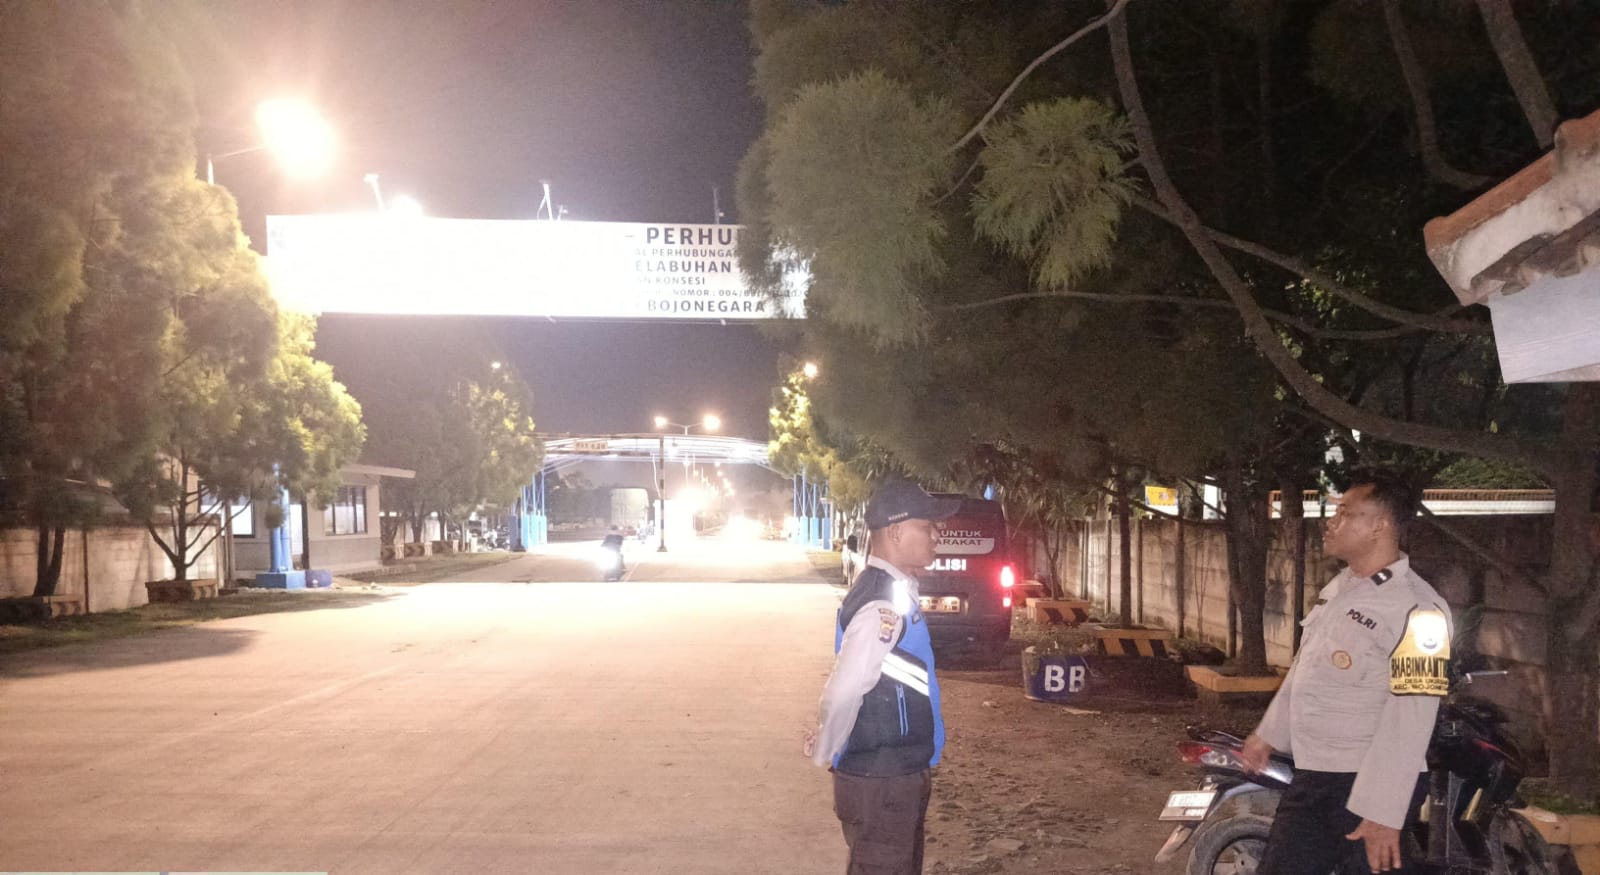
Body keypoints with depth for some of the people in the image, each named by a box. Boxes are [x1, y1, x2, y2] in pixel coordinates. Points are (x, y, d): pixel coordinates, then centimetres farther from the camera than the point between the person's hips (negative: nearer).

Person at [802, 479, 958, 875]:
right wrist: (825, 752, -10)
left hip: (897, 776, 9)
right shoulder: (884, 606, -24)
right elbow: (844, 693, -27)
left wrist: (828, 745, 16)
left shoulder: (892, 591, 8)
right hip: (882, 783, -9)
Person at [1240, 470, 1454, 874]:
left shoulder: (1417, 609, -18)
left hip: (1365, 785, -9)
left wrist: (1384, 811, -26)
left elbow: (1409, 720, -23)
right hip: (1310, 779, 9)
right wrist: (1268, 733, 26)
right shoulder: (1339, 587, 11)